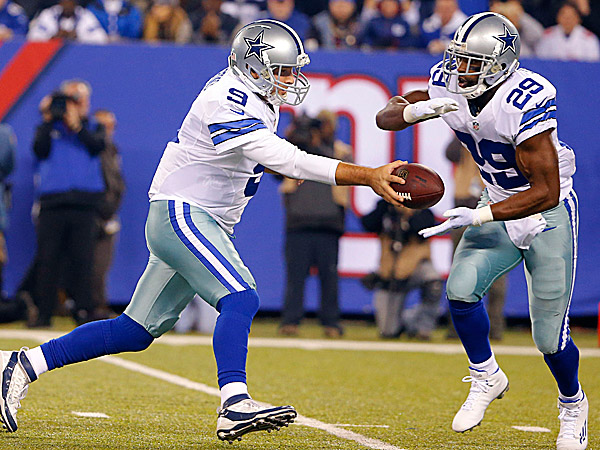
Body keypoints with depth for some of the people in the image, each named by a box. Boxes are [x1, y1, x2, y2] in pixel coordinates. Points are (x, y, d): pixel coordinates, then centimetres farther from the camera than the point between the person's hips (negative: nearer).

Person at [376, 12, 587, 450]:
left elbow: (546, 192, -30)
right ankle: (487, 379, 6)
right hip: (499, 204, 5)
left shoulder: (525, 104, -31)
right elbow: (385, 117, -3)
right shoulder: (448, 85, -11)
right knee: (461, 288, -20)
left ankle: (573, 405, 29)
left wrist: (480, 216, -36)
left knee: (550, 339, -2)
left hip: (549, 213, -5)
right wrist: (418, 109, -26)